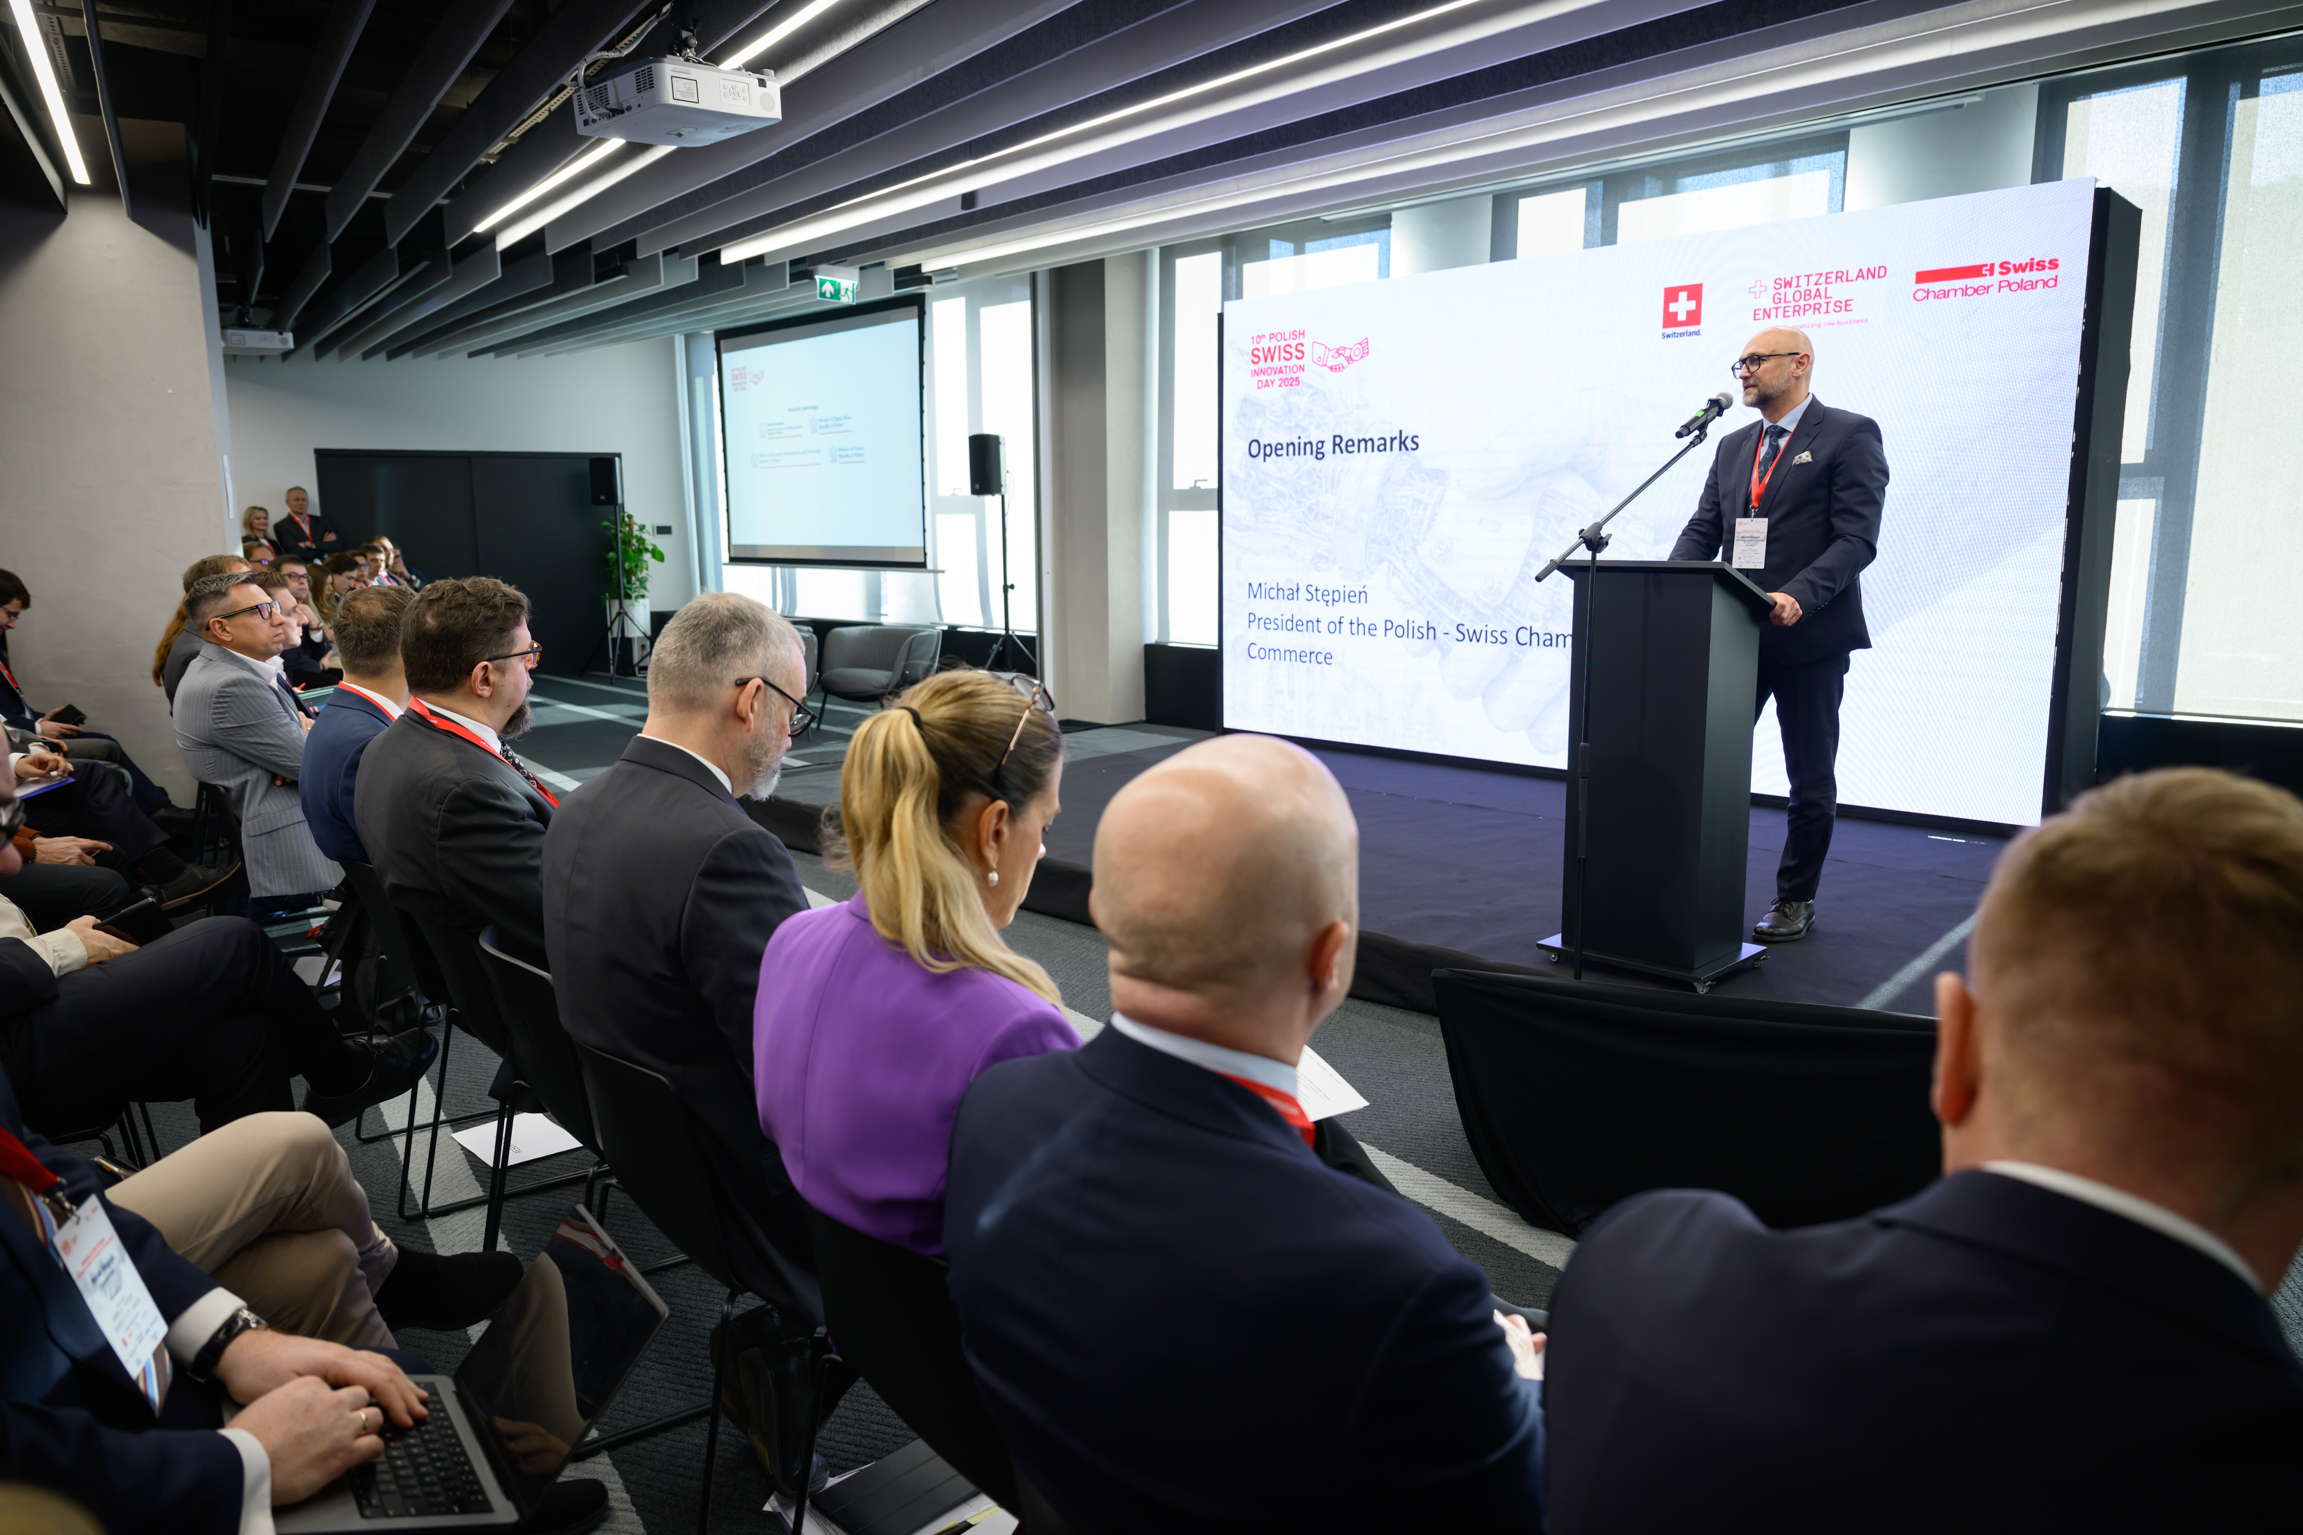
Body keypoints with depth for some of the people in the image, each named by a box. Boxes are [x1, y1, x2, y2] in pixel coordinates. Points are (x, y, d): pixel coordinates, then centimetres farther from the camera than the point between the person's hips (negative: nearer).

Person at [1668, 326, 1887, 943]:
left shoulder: (1850, 435, -3)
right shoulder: (1733, 446, 16)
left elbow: (1856, 538, -12)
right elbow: (1703, 531, 11)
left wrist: (1799, 597, -27)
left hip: (1810, 636, -5)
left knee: (1811, 781, 7)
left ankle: (1795, 902, 19)